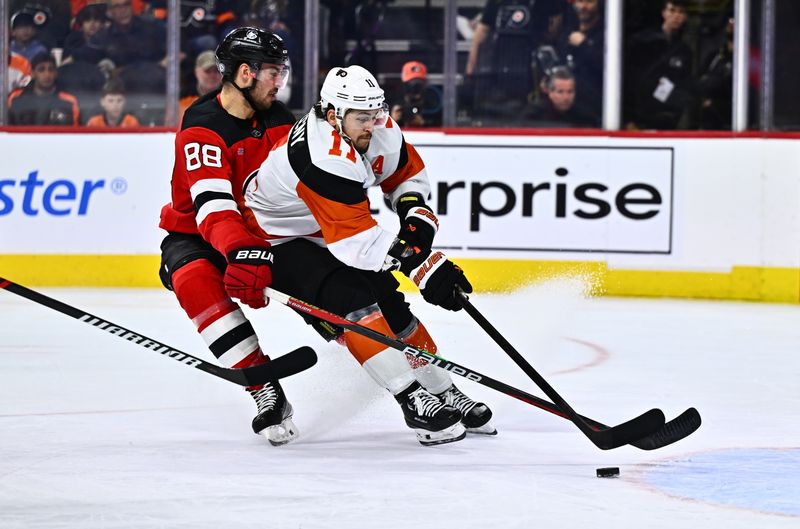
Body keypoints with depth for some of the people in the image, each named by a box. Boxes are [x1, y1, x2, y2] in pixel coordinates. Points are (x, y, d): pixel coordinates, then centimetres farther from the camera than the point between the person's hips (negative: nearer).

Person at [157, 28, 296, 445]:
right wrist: (242, 253, -54)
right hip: (193, 237, -7)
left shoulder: (276, 119, -3)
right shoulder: (202, 129, -26)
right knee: (197, 279, -36)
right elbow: (211, 205, -38)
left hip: (259, 232, 7)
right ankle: (266, 393, -41)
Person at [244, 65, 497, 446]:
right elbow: (359, 240, -39)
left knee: (391, 305, 2)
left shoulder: (378, 130, -12)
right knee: (350, 301, -26)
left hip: (325, 235, 8)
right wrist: (422, 267, -40)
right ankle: (414, 401, -26)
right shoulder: (325, 159, -37)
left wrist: (415, 214, -11)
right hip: (277, 241, -8)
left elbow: (408, 173, 9)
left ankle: (443, 393, 14)